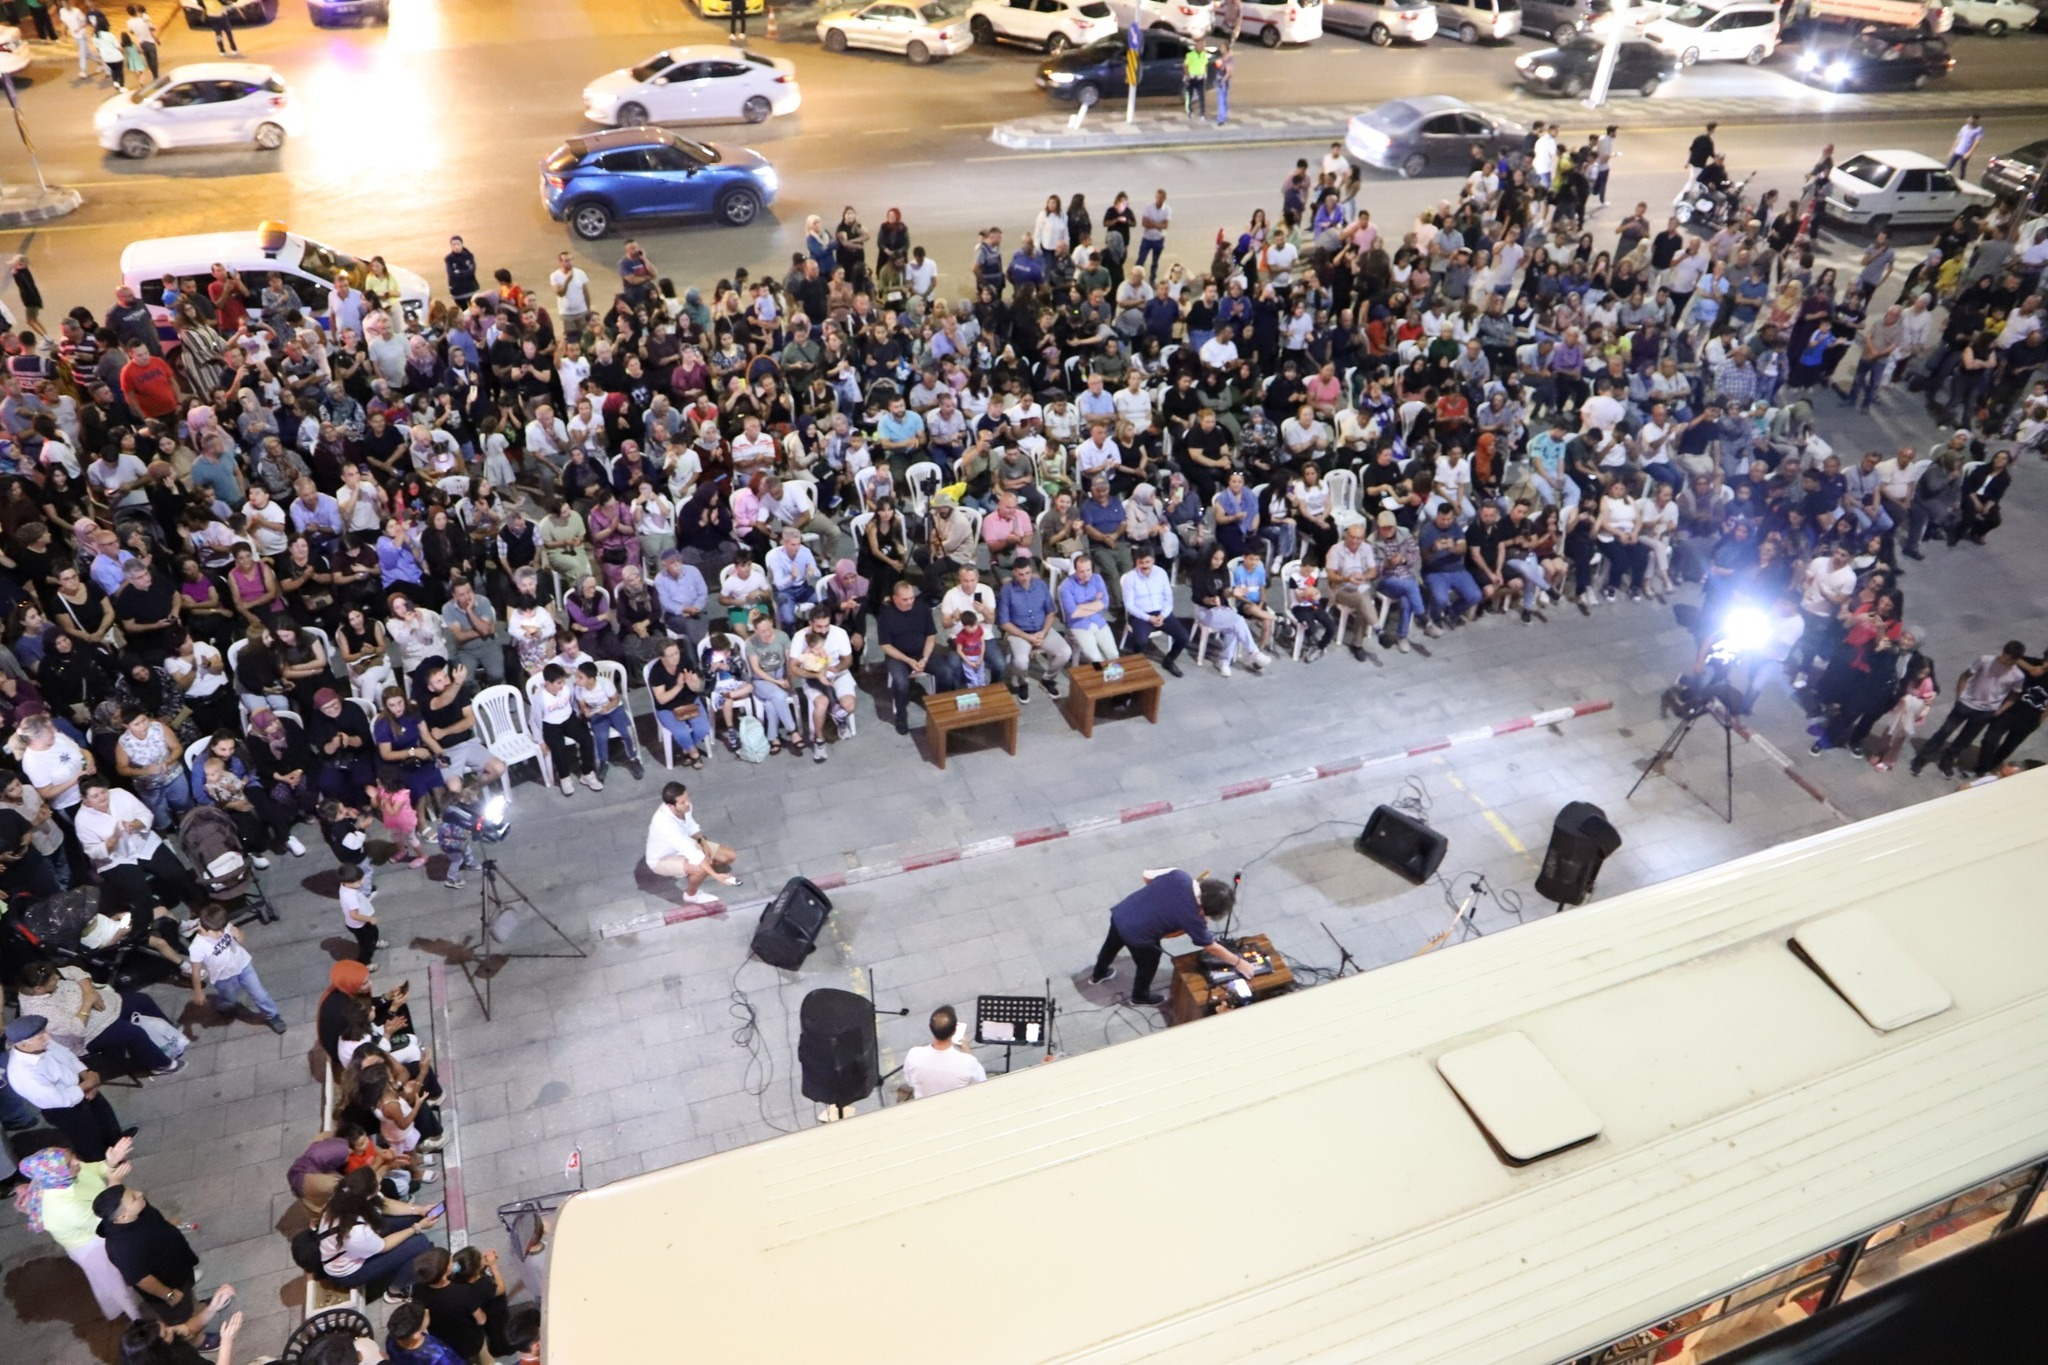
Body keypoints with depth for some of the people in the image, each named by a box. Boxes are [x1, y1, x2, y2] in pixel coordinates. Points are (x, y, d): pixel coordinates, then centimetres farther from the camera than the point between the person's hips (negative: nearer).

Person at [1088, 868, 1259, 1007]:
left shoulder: (1177, 875, -14)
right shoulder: (1192, 916, -23)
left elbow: (1147, 875, 2)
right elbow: (1212, 948, -10)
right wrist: (1239, 963, 0)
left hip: (1120, 913, 6)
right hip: (1135, 933, -6)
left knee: (1111, 946, 35)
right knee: (1148, 962, 26)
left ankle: (1098, 975, 64)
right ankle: (1140, 996, 55)